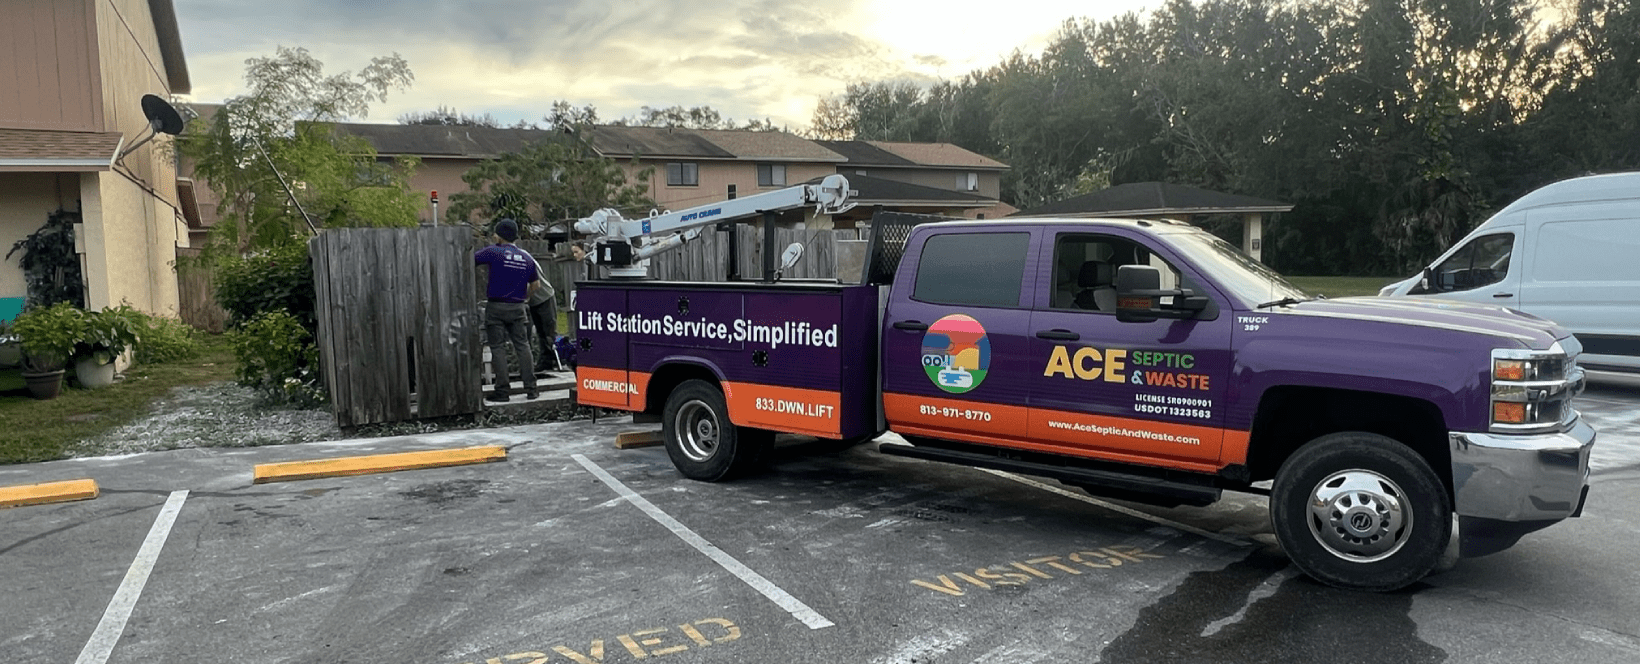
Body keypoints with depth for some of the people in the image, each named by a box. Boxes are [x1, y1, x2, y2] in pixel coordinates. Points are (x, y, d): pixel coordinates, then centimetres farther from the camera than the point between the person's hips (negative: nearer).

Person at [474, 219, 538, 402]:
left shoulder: (493, 252, -8)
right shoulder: (526, 257, 7)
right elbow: (536, 284, 12)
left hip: (496, 307, -4)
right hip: (517, 308, 4)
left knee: (498, 348, 1)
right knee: (522, 346, 7)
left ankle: (503, 389, 0)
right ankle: (530, 388, 3)